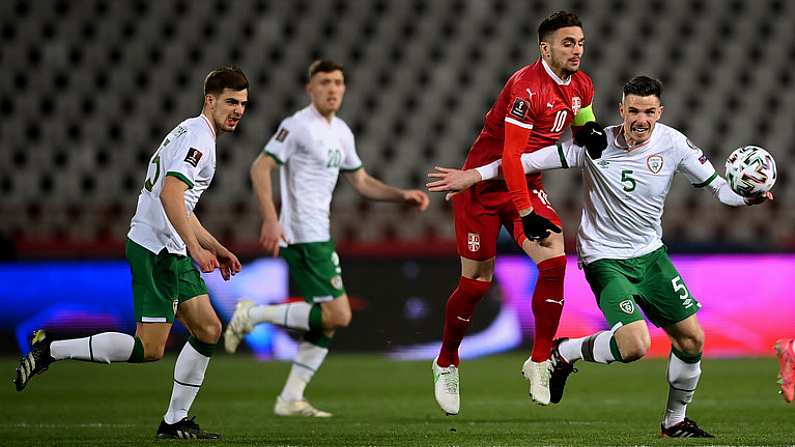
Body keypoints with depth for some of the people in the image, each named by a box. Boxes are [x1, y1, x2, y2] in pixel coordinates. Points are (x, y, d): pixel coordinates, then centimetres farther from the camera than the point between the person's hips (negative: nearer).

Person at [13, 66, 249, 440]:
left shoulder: (192, 133, 21)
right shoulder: (198, 136, -12)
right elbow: (170, 194, -26)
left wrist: (217, 249, 27)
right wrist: (195, 247, -29)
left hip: (172, 252, 10)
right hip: (155, 250, -10)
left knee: (208, 330, 6)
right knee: (149, 348, -12)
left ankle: (175, 421, 9)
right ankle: (51, 350, -4)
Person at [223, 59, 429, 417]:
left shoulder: (341, 132, 16)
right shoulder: (298, 125, -11)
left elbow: (361, 182, 25)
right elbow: (260, 168, -15)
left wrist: (403, 196, 12)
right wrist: (270, 220, -24)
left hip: (320, 236, 9)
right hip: (303, 236, -9)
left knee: (328, 322, 7)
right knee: (337, 315, -14)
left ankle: (290, 400, 11)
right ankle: (253, 315, -4)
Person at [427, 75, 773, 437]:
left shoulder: (673, 143, -7)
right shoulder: (596, 146, -16)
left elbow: (717, 187, 2)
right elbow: (530, 161, -12)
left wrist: (748, 197, -20)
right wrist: (474, 174, -15)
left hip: (651, 254, 5)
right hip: (605, 258, -5)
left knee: (692, 339, 3)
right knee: (635, 346, -23)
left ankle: (674, 421, 25)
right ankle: (564, 353, 5)